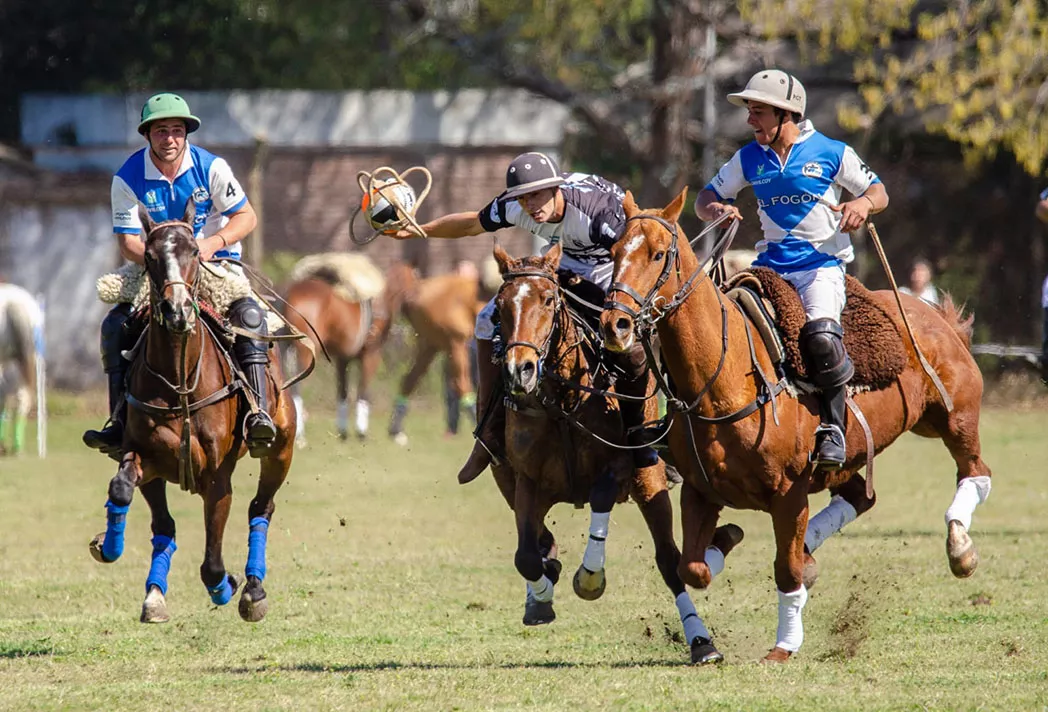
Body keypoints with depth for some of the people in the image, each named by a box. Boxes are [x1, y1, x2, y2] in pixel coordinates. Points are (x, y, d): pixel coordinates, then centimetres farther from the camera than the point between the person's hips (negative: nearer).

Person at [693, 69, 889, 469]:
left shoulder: (831, 153, 0)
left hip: (822, 264, -4)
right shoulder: (749, 159, 10)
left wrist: (862, 204, -17)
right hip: (771, 266, 4)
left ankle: (832, 428, -13)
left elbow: (879, 193, 6)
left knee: (821, 337, -30)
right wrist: (715, 209, -9)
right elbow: (707, 198, 15)